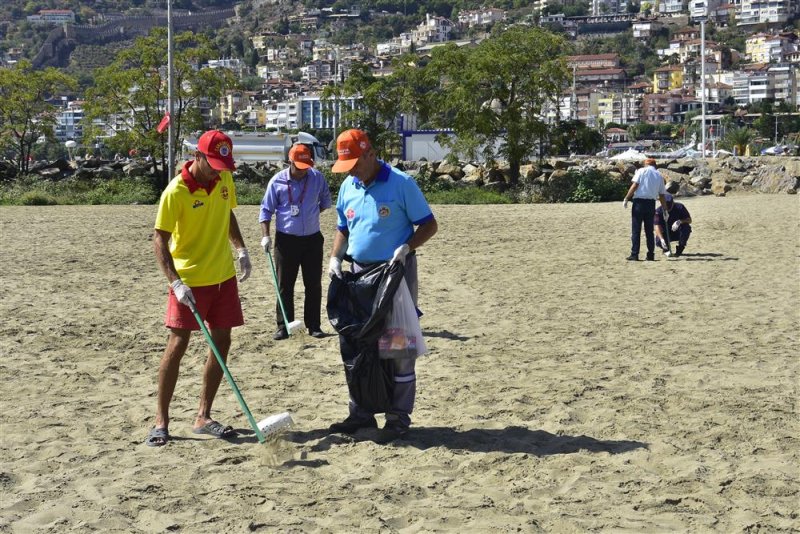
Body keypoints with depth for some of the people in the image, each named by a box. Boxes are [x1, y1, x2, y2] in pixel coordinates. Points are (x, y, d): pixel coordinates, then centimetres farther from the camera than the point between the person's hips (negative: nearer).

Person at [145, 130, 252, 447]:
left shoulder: (225, 179, 1)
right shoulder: (176, 192, -18)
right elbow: (159, 240, -18)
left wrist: (240, 248, 7)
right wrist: (176, 283, -28)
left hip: (223, 276, 6)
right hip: (188, 280, -6)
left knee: (222, 342, 6)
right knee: (178, 343, -6)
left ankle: (203, 417, 15)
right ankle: (161, 421, 4)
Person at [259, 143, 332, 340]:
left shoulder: (317, 178, -1)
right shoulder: (277, 181, -6)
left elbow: (325, 201, 17)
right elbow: (266, 209, -2)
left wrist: (314, 213, 5)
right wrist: (265, 235, -10)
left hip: (312, 238, 2)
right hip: (286, 240, -2)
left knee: (314, 285, 6)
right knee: (285, 285, 3)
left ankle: (313, 325, 15)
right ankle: (284, 326, 10)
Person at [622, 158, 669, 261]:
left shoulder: (641, 171, 3)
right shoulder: (659, 175, 14)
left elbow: (634, 185, -9)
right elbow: (662, 195, 14)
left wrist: (626, 199, -8)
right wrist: (665, 210, 20)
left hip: (639, 202, -4)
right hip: (651, 203, 4)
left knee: (636, 230, -1)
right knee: (649, 231, 12)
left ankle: (634, 255, -4)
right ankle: (651, 255, 12)